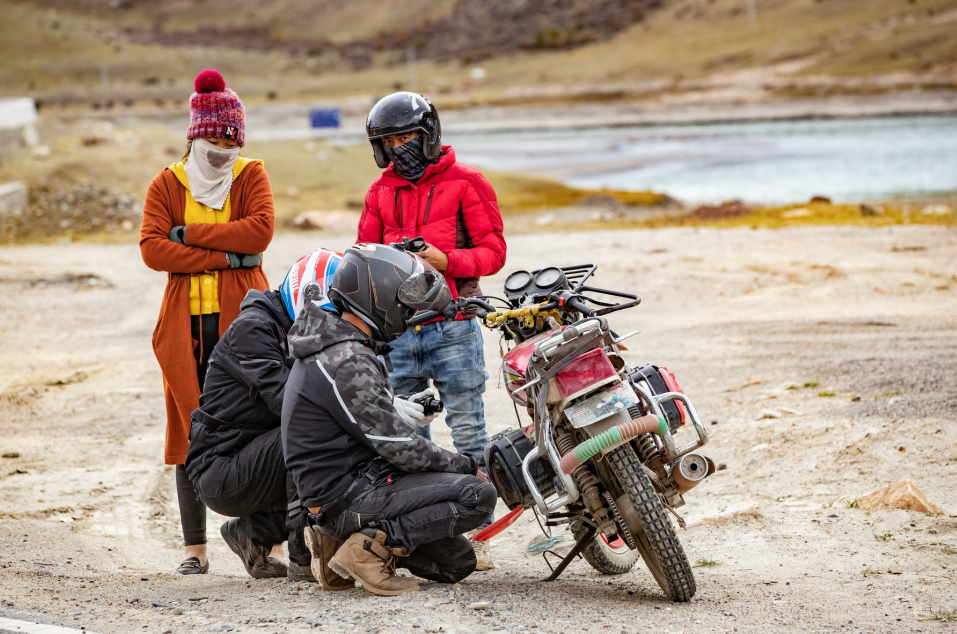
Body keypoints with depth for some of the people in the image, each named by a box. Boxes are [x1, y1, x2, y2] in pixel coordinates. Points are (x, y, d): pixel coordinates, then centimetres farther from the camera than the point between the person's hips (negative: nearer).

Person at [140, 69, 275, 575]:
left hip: (243, 320, -1)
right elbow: (152, 249, -7)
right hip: (186, 325, 1)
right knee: (190, 431, 2)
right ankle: (195, 547, 7)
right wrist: (226, 256, -12)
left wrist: (189, 234, -11)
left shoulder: (251, 176, 7)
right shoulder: (167, 184, 8)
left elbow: (260, 231, -12)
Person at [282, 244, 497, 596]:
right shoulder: (346, 362, -20)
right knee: (479, 495, -19)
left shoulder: (343, 347, 14)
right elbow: (400, 446, -19)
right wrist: (466, 466, -7)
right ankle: (372, 544, -16)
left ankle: (341, 539, 11)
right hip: (348, 496, -10)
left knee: (458, 562, 13)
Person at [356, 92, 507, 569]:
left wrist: (446, 261, -18)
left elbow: (493, 251, -1)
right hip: (398, 327, 4)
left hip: (452, 323, -4)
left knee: (467, 431, -3)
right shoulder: (380, 193, 16)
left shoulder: (465, 183, 2)